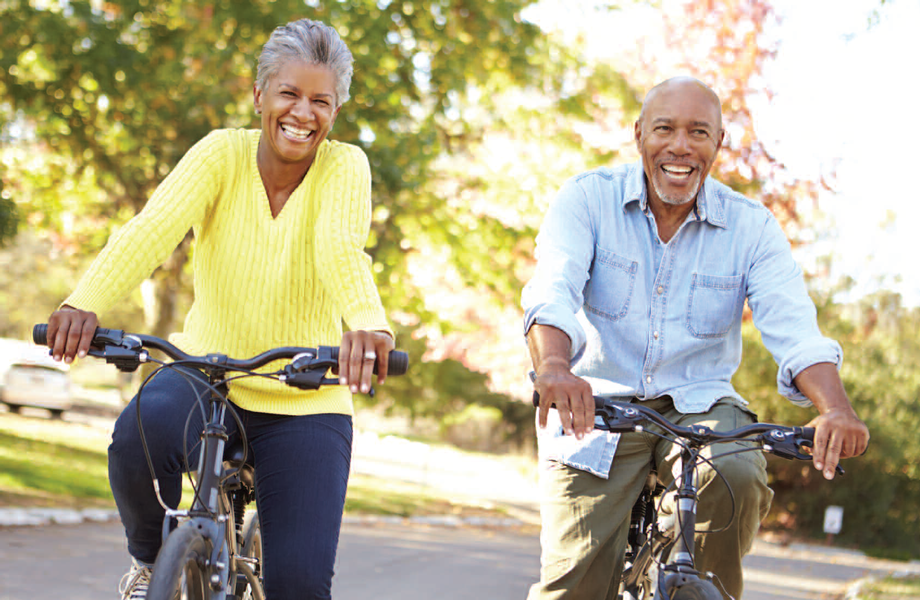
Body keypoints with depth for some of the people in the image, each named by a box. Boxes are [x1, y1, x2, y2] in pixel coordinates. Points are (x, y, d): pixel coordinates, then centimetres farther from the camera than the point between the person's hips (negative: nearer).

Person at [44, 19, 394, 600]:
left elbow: (342, 248, -28)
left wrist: (369, 324, -51)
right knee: (140, 435, -33)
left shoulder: (344, 166, -8)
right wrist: (85, 303, -42)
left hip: (305, 403, -1)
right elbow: (153, 227, -23)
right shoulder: (223, 153, -6)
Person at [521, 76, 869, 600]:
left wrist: (836, 409, -34)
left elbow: (795, 330, -14)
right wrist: (553, 367, -44)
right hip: (599, 403, -1)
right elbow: (551, 292, -21)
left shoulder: (752, 226, -1)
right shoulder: (588, 198, -5)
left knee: (737, 478, -32)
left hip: (699, 405, 1)